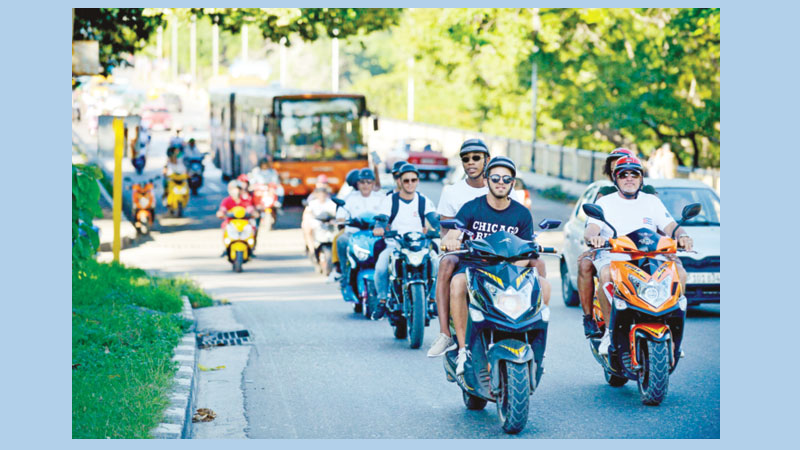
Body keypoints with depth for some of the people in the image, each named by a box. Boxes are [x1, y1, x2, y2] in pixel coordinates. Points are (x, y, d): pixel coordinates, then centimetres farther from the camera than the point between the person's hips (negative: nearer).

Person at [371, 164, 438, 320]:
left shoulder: (424, 201, 7)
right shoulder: (390, 200, 3)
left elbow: (435, 220, -6)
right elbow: (381, 219, -9)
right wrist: (379, 228, -34)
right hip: (394, 246, -1)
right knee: (381, 268, -31)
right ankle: (382, 301, -9)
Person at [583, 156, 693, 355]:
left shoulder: (652, 201, 18)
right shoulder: (605, 203, 12)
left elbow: (671, 227, 7)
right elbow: (590, 229, -3)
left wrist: (682, 236, -18)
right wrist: (593, 237, -29)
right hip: (612, 257, -2)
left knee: (680, 273, -24)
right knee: (607, 275, -38)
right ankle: (610, 329, -22)